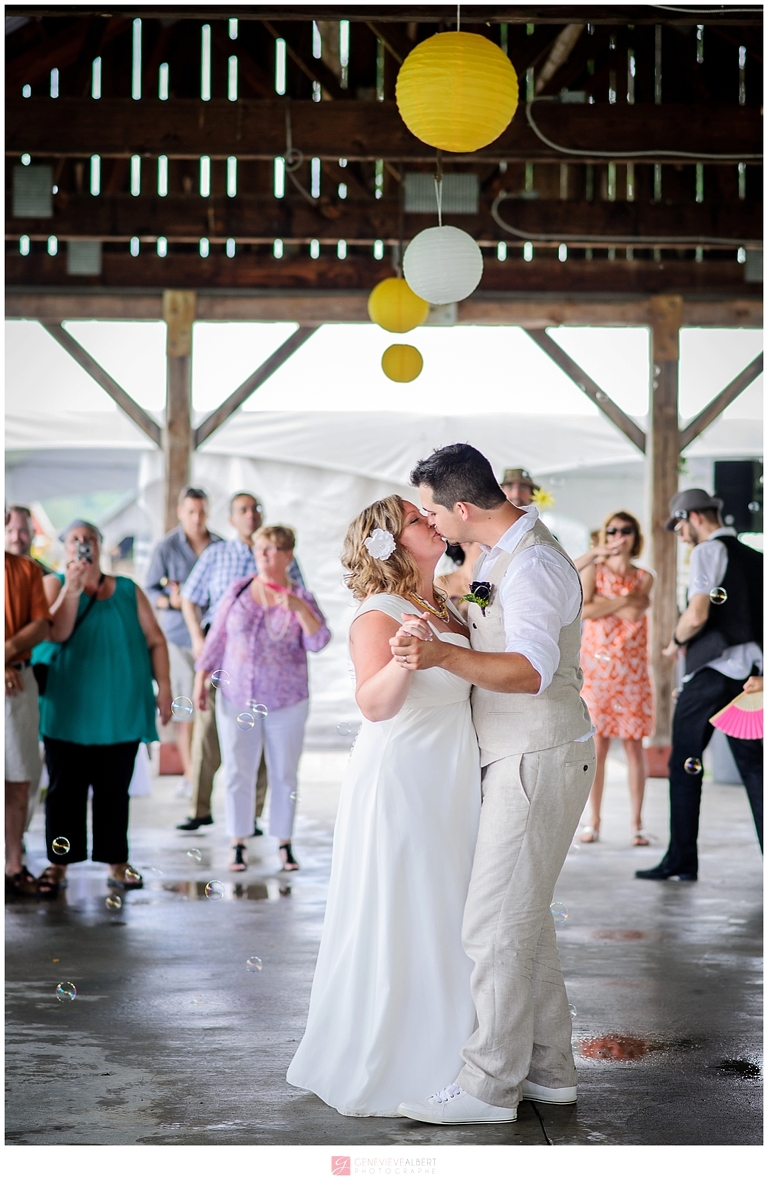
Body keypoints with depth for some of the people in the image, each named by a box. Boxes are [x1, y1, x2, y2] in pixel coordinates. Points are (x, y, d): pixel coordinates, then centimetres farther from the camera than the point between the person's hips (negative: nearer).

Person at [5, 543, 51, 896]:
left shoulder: (27, 570, 11)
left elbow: (42, 626, 4)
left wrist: (10, 649, -14)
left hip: (18, 680, 3)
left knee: (19, 781, 2)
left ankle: (15, 867, 8)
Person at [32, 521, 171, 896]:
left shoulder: (128, 591, 9)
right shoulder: (55, 586, 4)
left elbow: (155, 640, 8)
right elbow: (57, 632, -13)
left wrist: (163, 686, -1)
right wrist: (73, 587, -19)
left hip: (121, 710, 2)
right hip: (68, 709, -2)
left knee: (114, 791, 5)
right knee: (65, 790, 0)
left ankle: (117, 863, 11)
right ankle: (58, 864, 6)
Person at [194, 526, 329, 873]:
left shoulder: (300, 598, -1)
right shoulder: (237, 591, 2)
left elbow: (318, 642, -13)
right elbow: (217, 638, 7)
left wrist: (299, 609, -25)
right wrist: (201, 680, 4)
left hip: (286, 703, -1)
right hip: (237, 699, 1)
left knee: (284, 774, 6)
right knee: (237, 772, 2)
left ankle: (285, 844, 16)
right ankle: (238, 845, 10)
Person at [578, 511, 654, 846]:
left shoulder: (644, 578, 10)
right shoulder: (593, 570, 6)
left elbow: (635, 612, -9)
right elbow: (584, 610, -11)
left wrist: (600, 601, -6)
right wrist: (622, 601, -9)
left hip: (632, 668, 1)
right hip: (597, 665, -1)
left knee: (633, 744, -1)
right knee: (597, 745, -3)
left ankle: (637, 824, 4)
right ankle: (594, 823, 4)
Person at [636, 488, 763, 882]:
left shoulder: (708, 551, -7)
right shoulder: (755, 558, 14)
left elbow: (697, 616, -17)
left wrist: (676, 642, 1)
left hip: (712, 671, -7)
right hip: (750, 670, 7)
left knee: (684, 766, 3)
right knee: (753, 765, 7)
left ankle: (682, 861, 5)